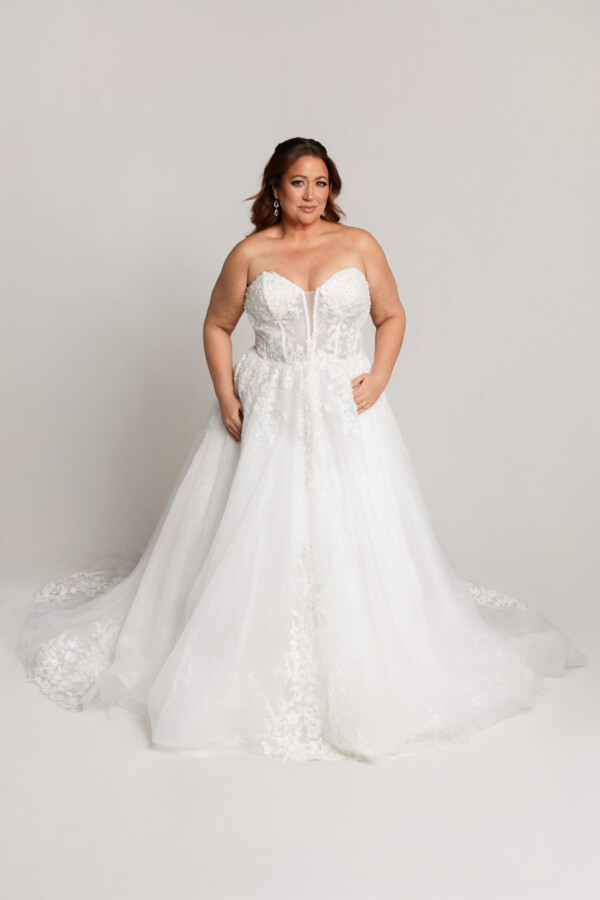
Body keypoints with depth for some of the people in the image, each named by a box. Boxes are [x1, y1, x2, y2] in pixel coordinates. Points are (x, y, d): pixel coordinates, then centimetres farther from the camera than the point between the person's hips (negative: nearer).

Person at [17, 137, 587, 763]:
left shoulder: (359, 245, 4)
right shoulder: (250, 254, 3)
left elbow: (392, 316, 11)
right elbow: (217, 325, 10)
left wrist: (378, 379, -5)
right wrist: (226, 397, -1)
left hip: (344, 410, 1)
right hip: (266, 412, 0)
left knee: (351, 538, 1)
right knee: (254, 536, 1)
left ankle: (355, 673, 20)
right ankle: (251, 667, 19)